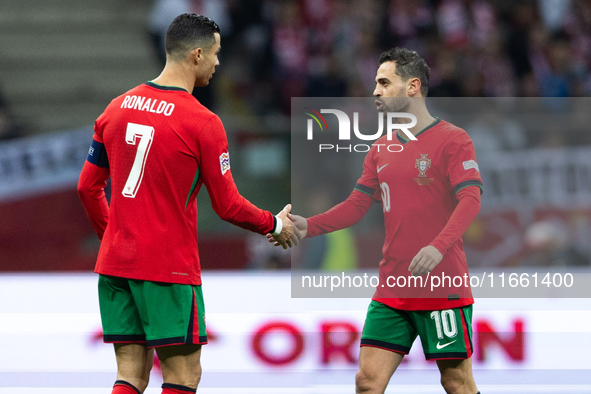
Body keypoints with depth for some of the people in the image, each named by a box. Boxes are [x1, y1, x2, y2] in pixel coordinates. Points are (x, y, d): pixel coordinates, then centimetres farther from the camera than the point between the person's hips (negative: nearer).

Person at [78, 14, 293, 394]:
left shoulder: (117, 108, 8)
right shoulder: (203, 123, -11)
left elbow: (88, 187, 13)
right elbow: (227, 205, -6)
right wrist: (275, 224, 12)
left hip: (115, 261, 6)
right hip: (170, 269, -6)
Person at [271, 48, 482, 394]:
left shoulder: (453, 140, -6)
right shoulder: (381, 150, 16)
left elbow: (470, 200, -17)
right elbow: (356, 206, 15)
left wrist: (438, 246, -32)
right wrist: (309, 226, -2)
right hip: (391, 293, 6)